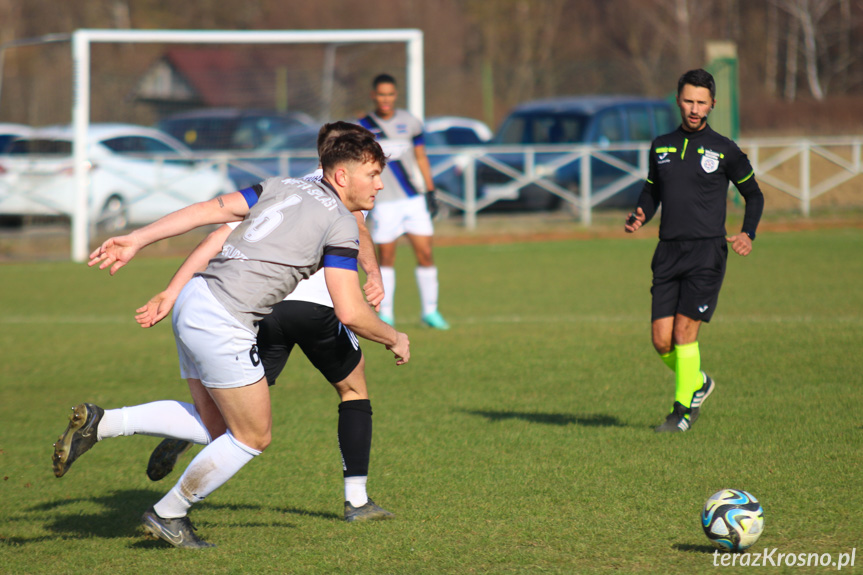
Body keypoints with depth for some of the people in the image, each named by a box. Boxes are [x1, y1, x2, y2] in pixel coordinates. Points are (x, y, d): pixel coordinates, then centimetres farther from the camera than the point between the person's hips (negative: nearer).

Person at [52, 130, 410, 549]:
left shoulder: (282, 187, 17)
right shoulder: (341, 224, -5)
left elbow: (208, 210, 10)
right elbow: (350, 313, -11)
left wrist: (136, 240, 8)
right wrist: (394, 339, 8)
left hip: (194, 297, 8)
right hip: (221, 324, -8)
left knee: (214, 424, 20)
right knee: (253, 437, 8)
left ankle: (99, 423, 9)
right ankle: (168, 514, 18)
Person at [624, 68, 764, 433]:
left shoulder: (724, 151, 1)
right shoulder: (661, 146, 12)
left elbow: (753, 195, 11)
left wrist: (748, 234, -5)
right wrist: (640, 217, 1)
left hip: (707, 252, -4)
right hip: (669, 252, 4)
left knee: (684, 332, -12)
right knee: (662, 340, -2)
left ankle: (683, 410, 2)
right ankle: (698, 383, 26)